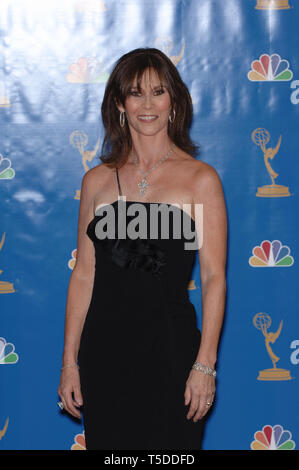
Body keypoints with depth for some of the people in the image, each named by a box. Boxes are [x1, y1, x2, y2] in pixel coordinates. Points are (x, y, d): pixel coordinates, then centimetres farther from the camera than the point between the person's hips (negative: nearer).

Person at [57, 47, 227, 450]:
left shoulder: (201, 179, -1)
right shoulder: (98, 181, 8)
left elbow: (214, 277, -4)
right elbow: (83, 275, 9)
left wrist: (205, 364, -11)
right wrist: (69, 361, 6)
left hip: (169, 346, -3)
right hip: (104, 348, 3)